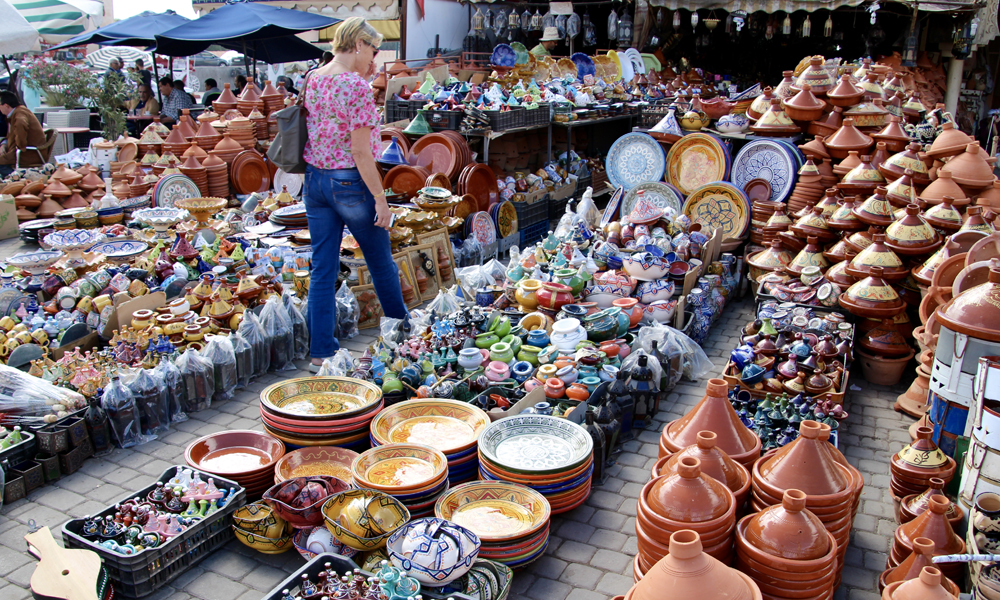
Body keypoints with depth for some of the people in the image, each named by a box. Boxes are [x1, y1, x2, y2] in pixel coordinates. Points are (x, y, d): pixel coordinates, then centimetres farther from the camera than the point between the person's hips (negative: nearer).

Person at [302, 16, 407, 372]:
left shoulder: (312, 80, 6)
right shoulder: (356, 86, -17)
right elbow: (361, 151, -20)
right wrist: (380, 199, -16)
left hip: (314, 180, 7)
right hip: (349, 182, -7)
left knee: (322, 269, 9)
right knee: (381, 262, 14)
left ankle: (320, 353, 11)